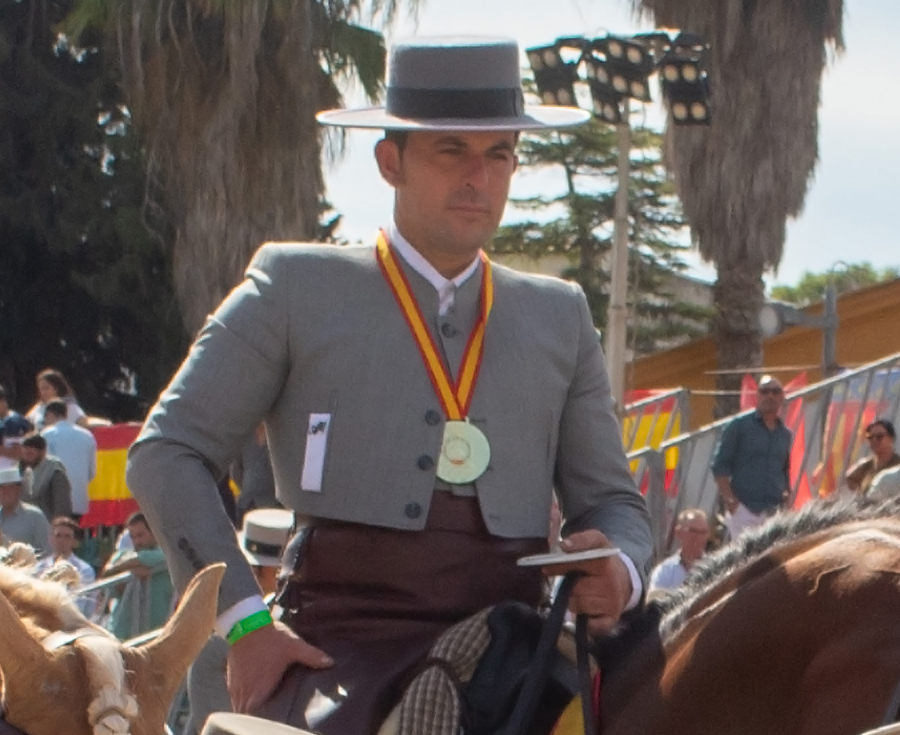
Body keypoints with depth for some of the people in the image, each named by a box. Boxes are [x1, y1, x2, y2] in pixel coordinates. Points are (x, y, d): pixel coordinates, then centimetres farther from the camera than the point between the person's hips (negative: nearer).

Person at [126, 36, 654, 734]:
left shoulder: (560, 317, 20)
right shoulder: (296, 289, 10)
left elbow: (611, 498, 21)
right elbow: (166, 453, 7)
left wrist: (619, 570, -4)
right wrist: (242, 619, -5)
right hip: (342, 638, -3)